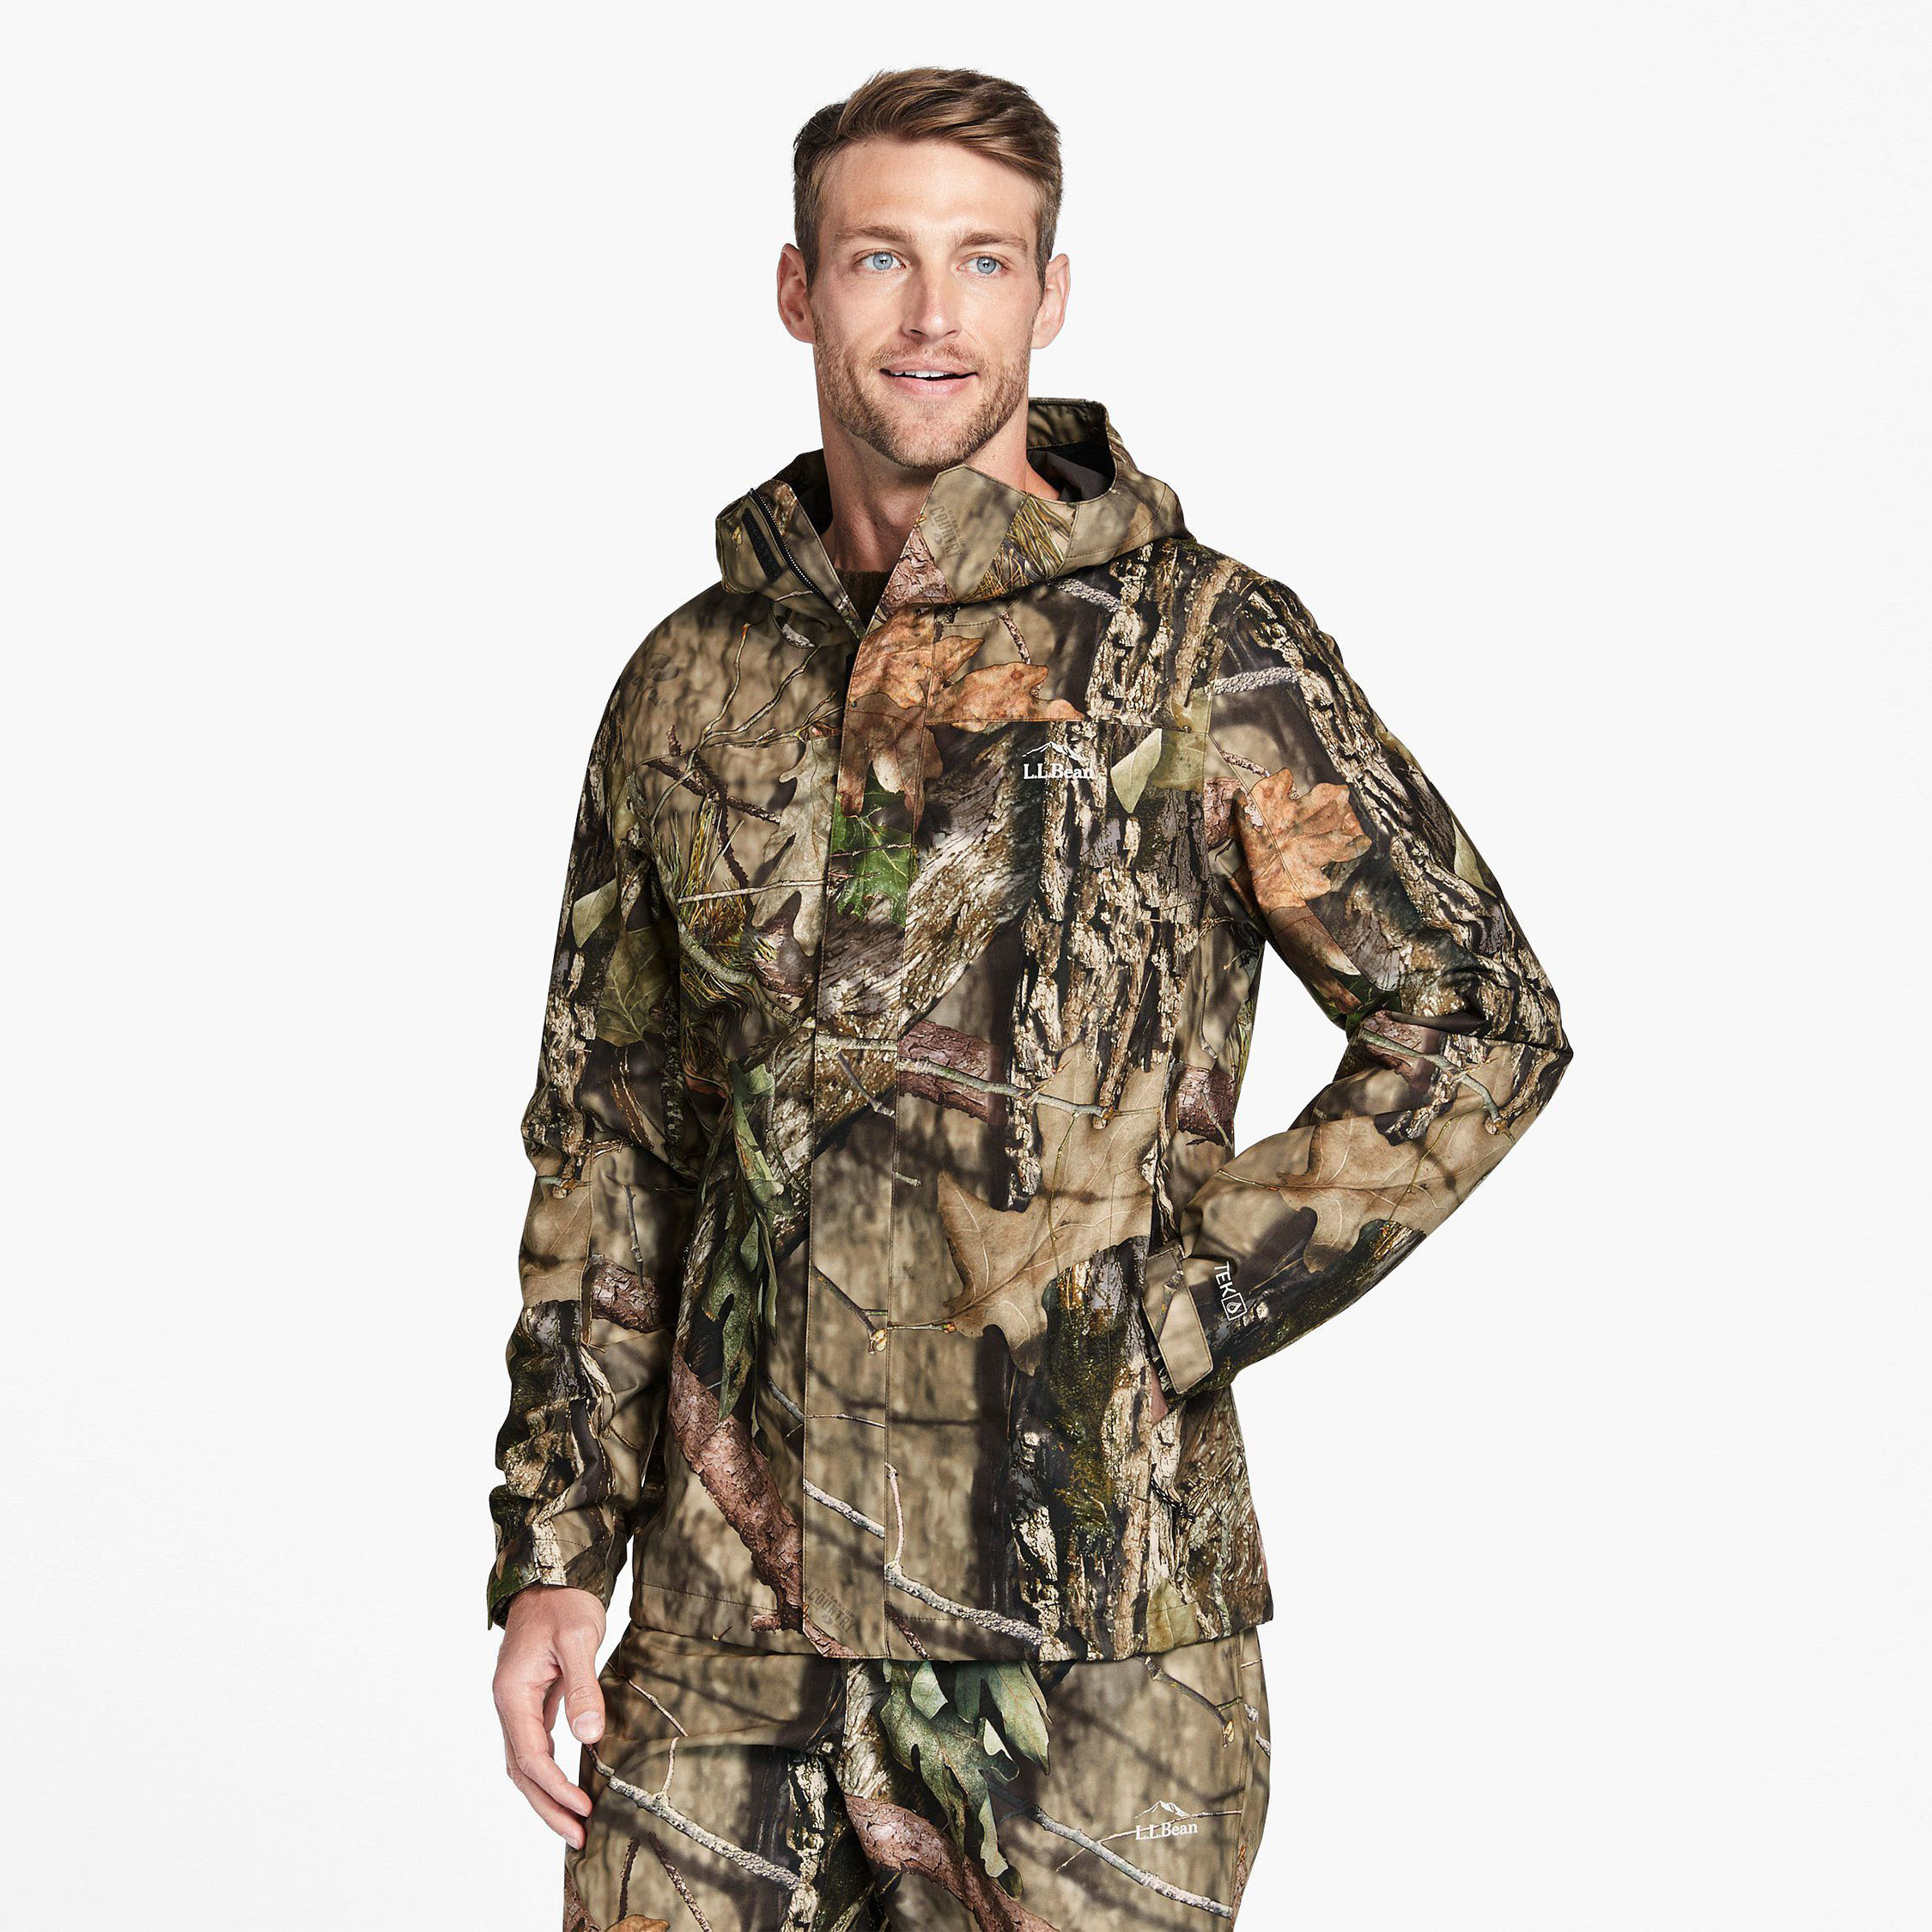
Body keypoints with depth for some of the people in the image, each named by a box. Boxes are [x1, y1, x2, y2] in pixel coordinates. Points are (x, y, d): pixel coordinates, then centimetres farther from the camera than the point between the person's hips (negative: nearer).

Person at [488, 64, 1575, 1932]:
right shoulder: (691, 681, 10)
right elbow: (608, 1138, 14)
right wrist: (550, 1551, 8)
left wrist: (1177, 1312, -9)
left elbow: (1478, 1026, -2)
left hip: (1091, 1593, -3)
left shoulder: (1206, 649, -3)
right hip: (734, 1603, 4)